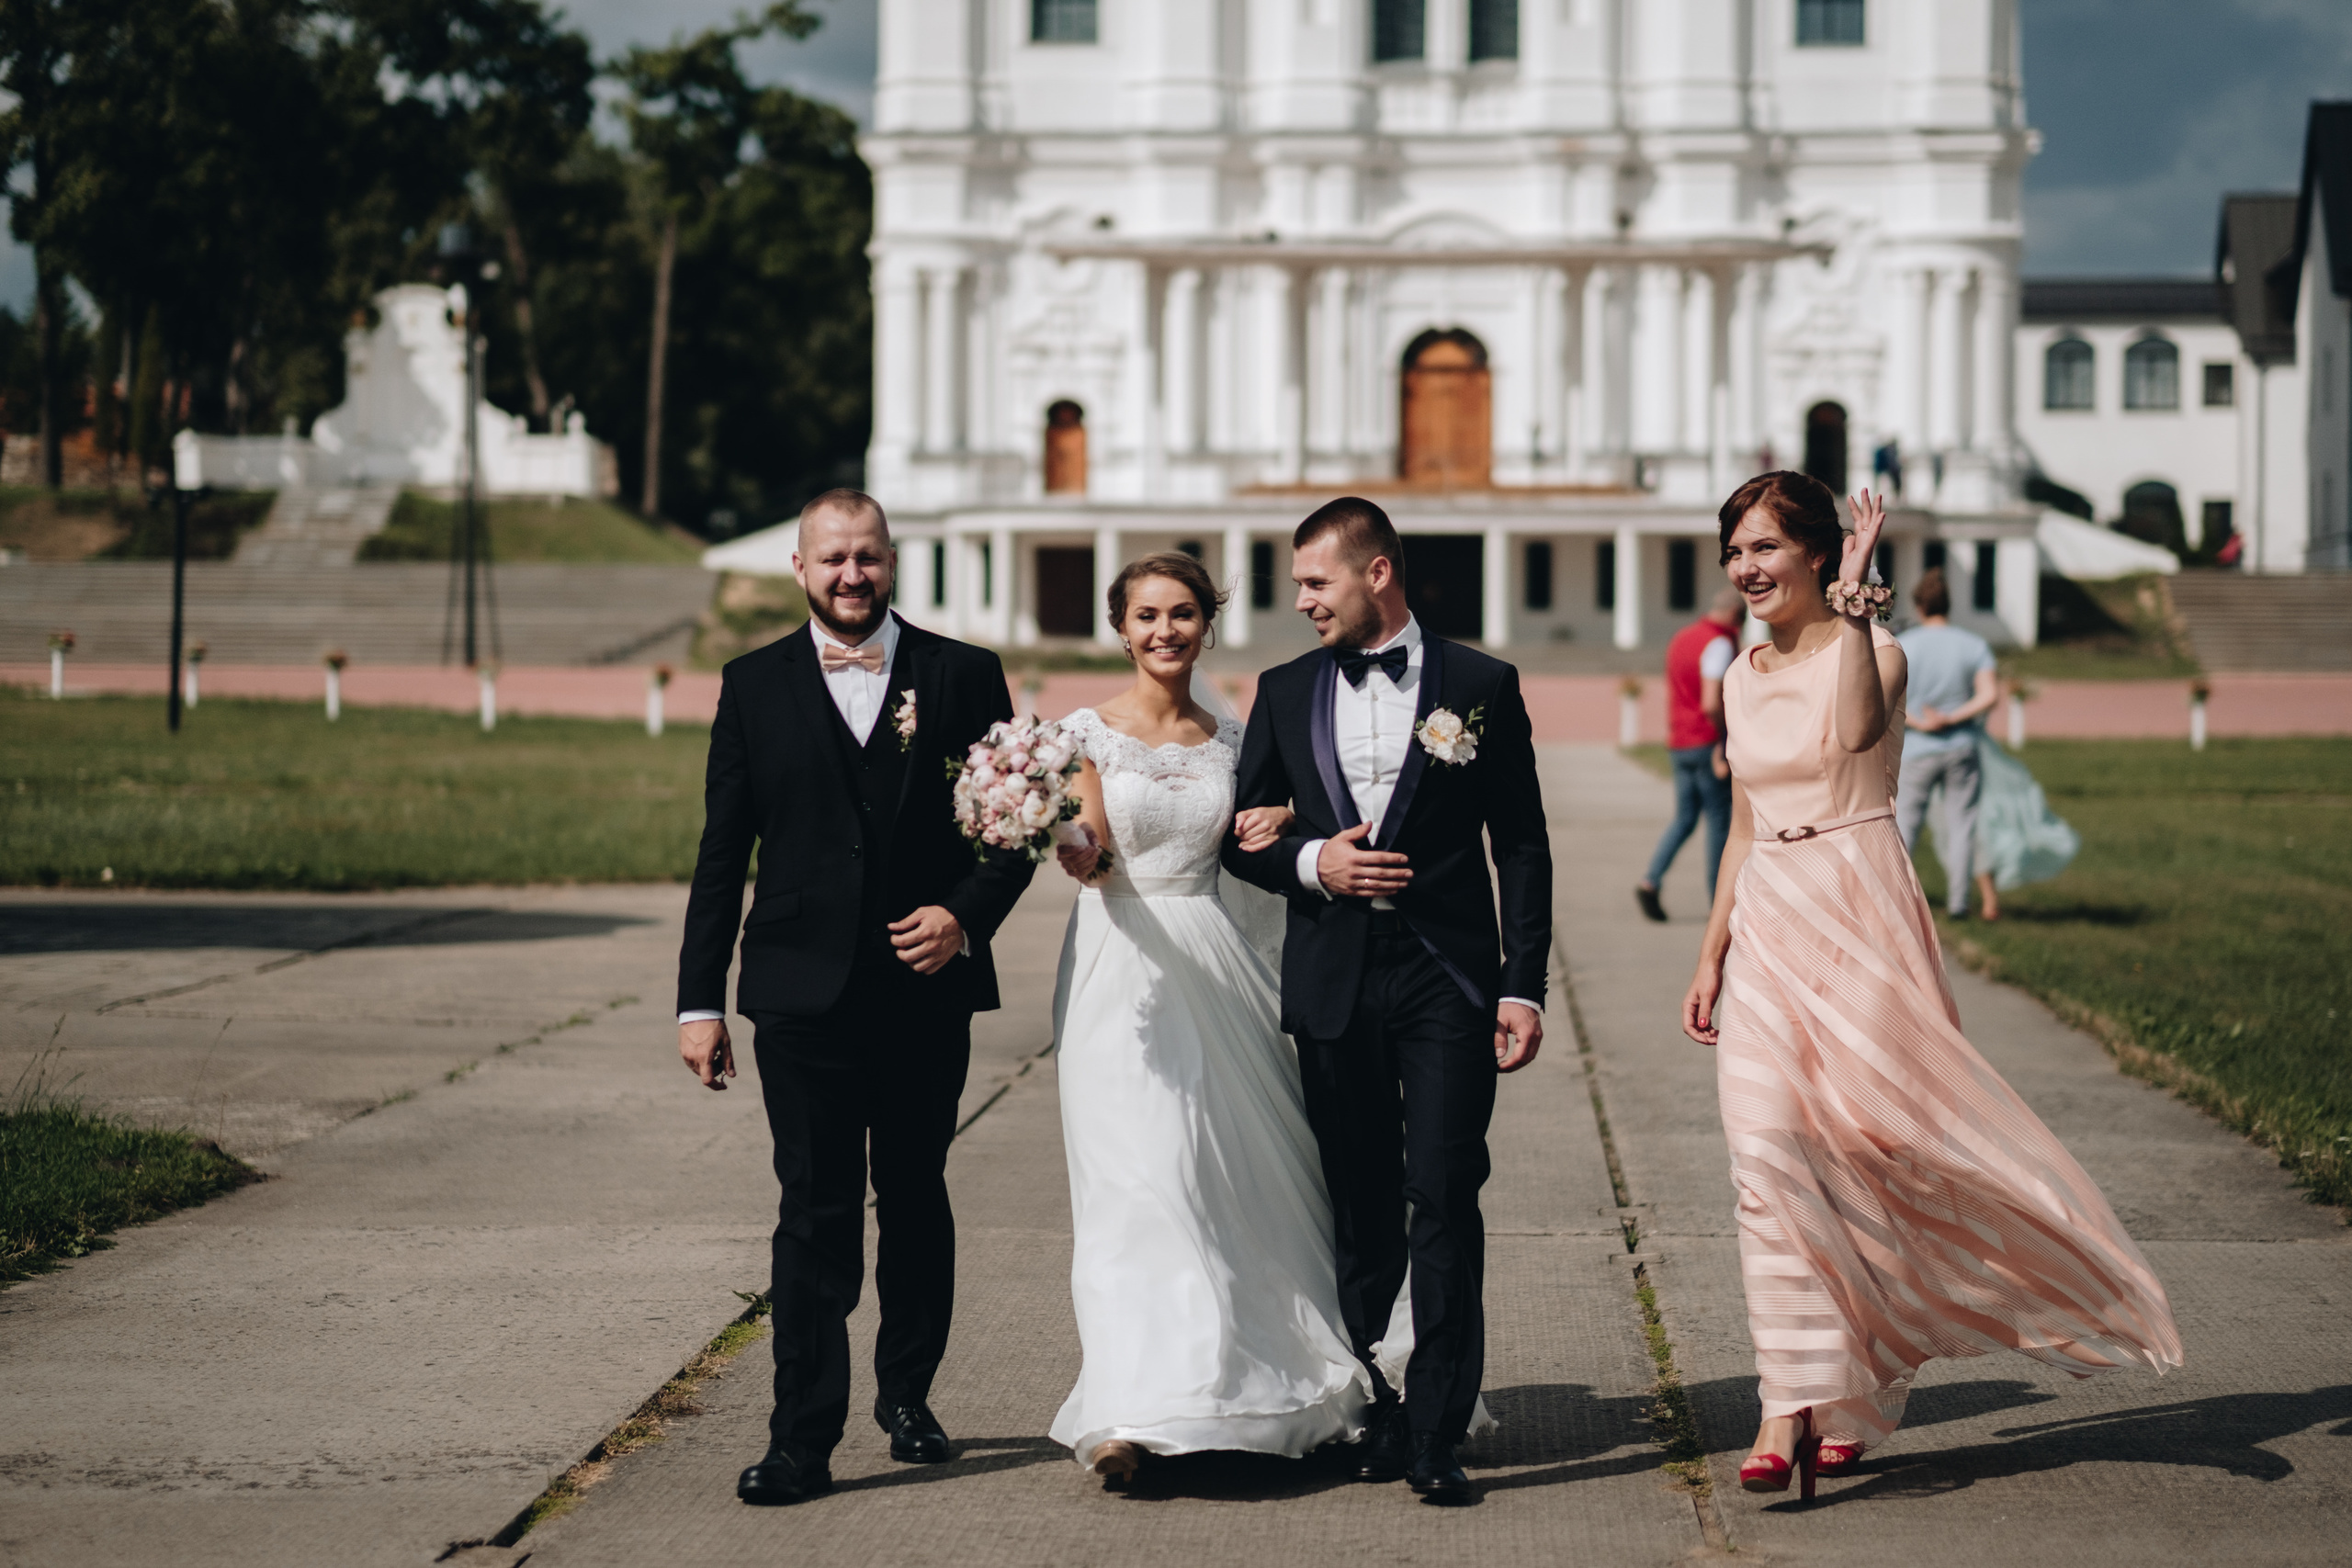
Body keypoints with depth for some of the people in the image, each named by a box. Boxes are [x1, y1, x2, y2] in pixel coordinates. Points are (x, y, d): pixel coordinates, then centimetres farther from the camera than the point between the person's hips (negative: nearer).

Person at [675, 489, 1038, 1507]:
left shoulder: (962, 676, 4)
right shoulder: (755, 686, 5)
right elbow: (721, 854, 5)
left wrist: (967, 915, -13)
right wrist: (699, 1000, 2)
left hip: (927, 992, 1)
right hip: (804, 993, -1)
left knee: (916, 1200, 14)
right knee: (815, 1214, -5)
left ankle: (907, 1394, 32)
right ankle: (802, 1441, -5)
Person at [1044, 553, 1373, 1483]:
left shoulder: (1230, 742, 11)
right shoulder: (1088, 732, -1)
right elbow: (1087, 861, -11)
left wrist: (1276, 830, -3)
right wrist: (1064, 837, -33)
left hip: (1215, 969, 4)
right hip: (1123, 972, -4)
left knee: (1241, 1174, 4)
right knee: (1138, 1178, -12)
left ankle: (1263, 1382, 17)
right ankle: (1132, 1412, -16)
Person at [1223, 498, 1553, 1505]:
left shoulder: (1482, 686, 2)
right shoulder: (1285, 692, 11)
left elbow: (1521, 846, 2)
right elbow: (1242, 837, 14)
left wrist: (1524, 986, -4)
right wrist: (1311, 862, -8)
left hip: (1448, 978, -3)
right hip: (1334, 982, 3)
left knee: (1444, 1201, -9)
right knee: (1361, 1213, 8)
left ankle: (1436, 1433, -7)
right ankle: (1374, 1420, 18)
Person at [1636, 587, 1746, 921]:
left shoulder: (1680, 639, 14)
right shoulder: (1719, 644, -14)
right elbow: (1712, 703, -22)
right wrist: (1730, 738, -14)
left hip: (1679, 744, 8)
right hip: (1708, 742, -8)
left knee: (1684, 819, 11)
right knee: (1719, 819, 3)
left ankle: (1649, 882, -7)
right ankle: (1719, 898, 8)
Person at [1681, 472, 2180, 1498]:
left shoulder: (1870, 652, -5)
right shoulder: (1742, 678, 13)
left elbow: (1854, 732, -30)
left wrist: (1854, 598, -27)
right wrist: (1711, 954, 15)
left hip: (1857, 916, -5)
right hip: (1766, 925, 5)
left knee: (1861, 1142, -3)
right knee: (1767, 1155, -7)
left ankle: (1852, 1387, 14)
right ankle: (1794, 1402, -8)